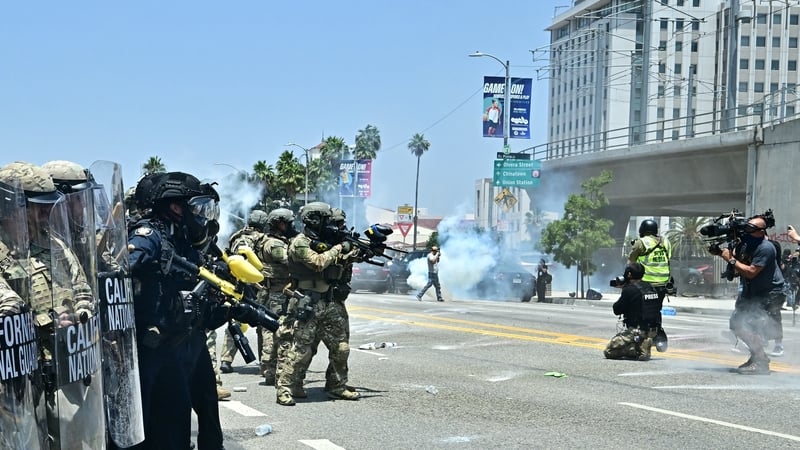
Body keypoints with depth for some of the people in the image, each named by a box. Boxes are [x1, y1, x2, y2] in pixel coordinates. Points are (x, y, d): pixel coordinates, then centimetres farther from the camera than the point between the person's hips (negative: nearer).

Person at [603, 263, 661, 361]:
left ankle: (638, 350, -16)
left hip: (636, 331, -8)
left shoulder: (629, 290, -14)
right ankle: (642, 345, 7)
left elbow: (617, 310, -7)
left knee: (608, 351, -1)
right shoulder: (651, 288, 8)